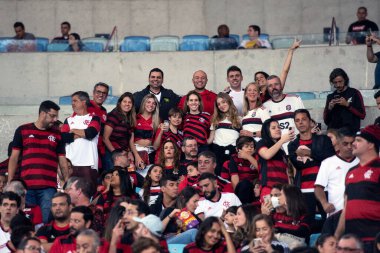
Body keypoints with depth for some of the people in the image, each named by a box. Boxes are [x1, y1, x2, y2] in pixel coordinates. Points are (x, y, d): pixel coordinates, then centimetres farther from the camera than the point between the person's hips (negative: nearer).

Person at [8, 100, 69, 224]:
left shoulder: (57, 135, 13)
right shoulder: (22, 131, 8)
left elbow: (62, 161, 14)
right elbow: (14, 158, 8)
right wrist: (10, 182, 2)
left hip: (49, 187, 1)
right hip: (25, 186, -1)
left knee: (47, 221, -6)